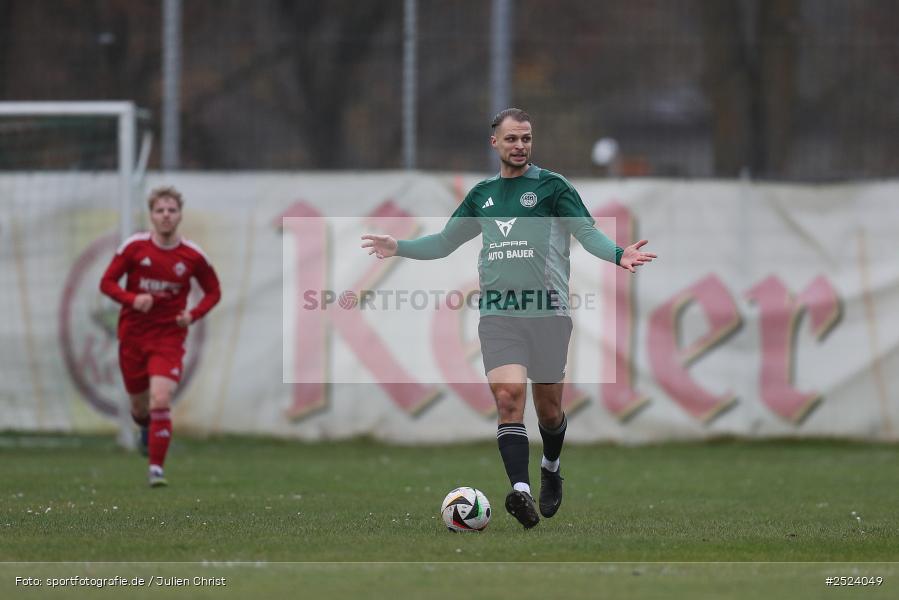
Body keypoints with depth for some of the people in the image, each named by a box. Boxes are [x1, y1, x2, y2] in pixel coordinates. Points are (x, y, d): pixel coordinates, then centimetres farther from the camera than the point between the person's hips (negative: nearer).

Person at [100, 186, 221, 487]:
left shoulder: (193, 256, -5)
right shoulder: (134, 247, -6)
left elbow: (213, 292, 8)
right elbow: (107, 282, -2)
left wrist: (193, 314, -11)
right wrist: (132, 299, -21)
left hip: (169, 338, -1)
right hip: (133, 335, 1)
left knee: (161, 401, -20)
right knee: (140, 408, 12)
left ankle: (156, 468, -12)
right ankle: (146, 427, 50)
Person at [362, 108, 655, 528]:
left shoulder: (553, 186, 2)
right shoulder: (483, 195, 14)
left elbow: (588, 232, -7)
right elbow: (444, 242, 23)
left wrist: (618, 255, -26)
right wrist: (399, 248, 9)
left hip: (548, 312, -2)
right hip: (498, 314, 2)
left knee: (548, 409, 8)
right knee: (508, 396, -18)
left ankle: (551, 468, 39)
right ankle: (521, 489, -28)